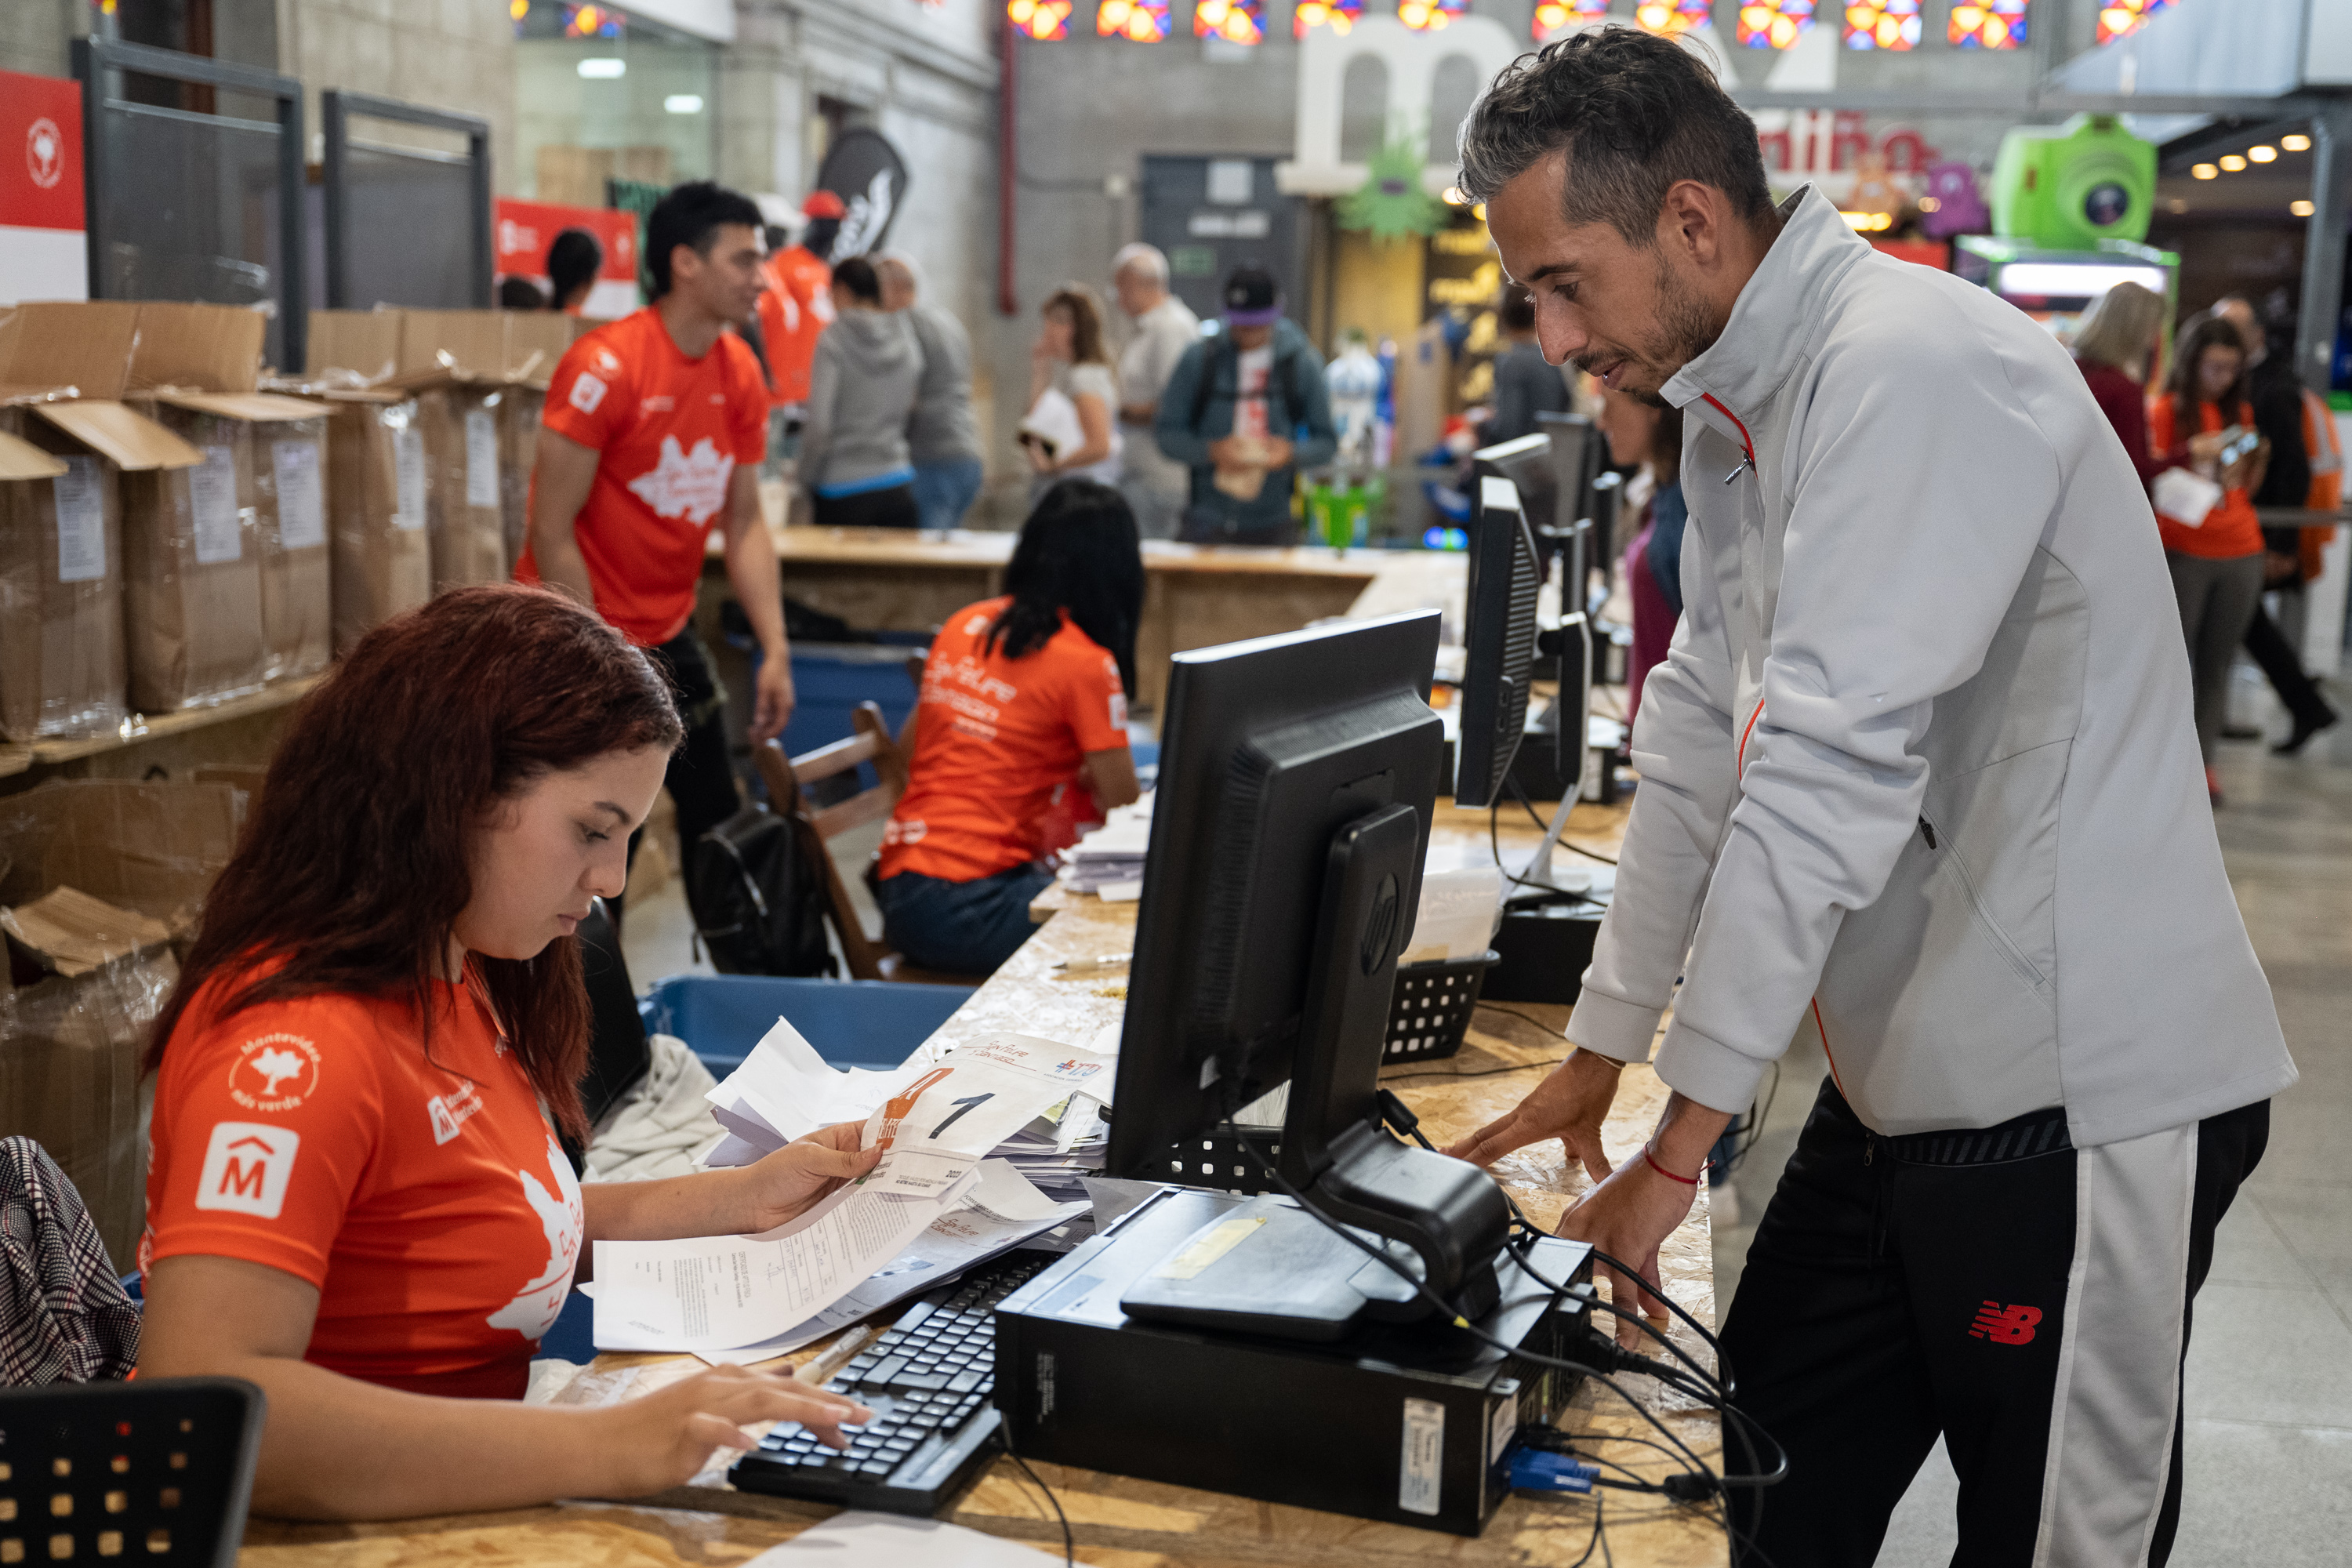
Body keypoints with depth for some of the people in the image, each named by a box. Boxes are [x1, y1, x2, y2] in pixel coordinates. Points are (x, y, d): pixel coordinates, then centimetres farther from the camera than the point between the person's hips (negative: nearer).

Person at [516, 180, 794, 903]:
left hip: (670, 632, 7)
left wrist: (775, 650, -1)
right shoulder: (604, 368, -19)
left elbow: (744, 525, 7)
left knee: (716, 819, 9)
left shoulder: (739, 374, 2)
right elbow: (552, 534, -18)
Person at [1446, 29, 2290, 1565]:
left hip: (2078, 1097, -9)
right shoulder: (1736, 410, 12)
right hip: (1906, 1084, 9)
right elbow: (1701, 742, 16)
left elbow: (1828, 775, -25)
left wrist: (1682, 1146, -20)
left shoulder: (1915, 370, -20)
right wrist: (1597, 1056, 18)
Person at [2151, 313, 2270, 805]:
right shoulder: (2166, 409, -1)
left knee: (2217, 662, 4)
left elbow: (2245, 491, 19)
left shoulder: (2240, 412, 15)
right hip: (2183, 551, -5)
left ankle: (2204, 760, 8)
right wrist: (2193, 452, -18)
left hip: (2241, 552, 5)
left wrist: (2257, 456, 1)